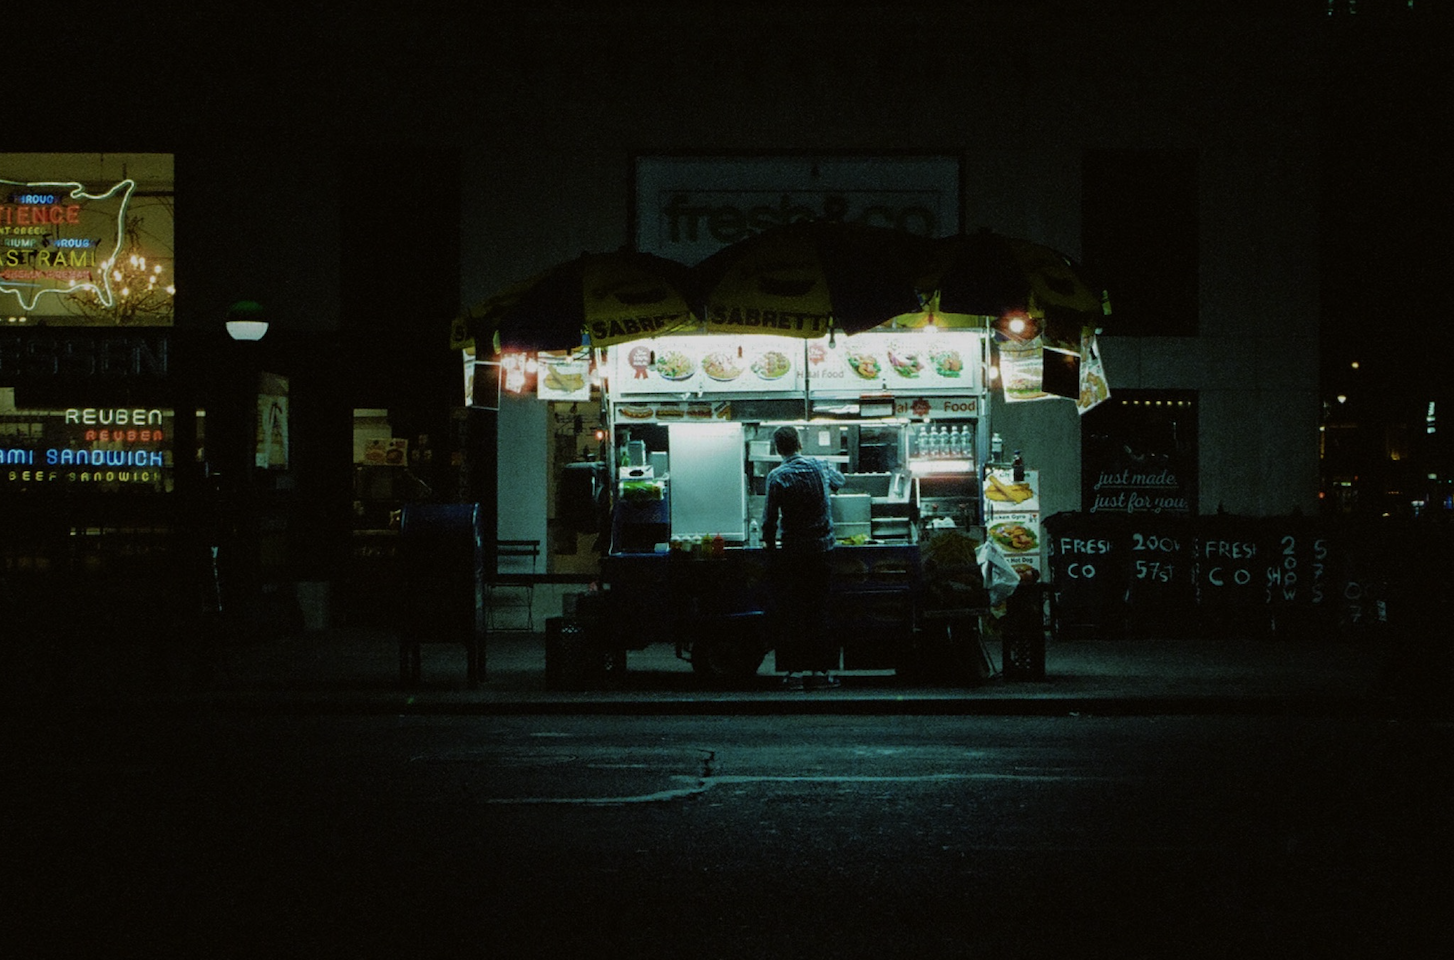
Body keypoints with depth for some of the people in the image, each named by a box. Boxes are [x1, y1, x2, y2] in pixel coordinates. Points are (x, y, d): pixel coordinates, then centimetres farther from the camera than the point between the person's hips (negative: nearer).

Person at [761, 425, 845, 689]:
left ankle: (797, 669, 2)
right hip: (822, 547, 2)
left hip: (792, 552, -2)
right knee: (819, 608, 6)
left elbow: (771, 516, -7)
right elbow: (839, 481, 23)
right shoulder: (819, 466, 1)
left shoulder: (777, 477, -9)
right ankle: (821, 669, 5)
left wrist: (769, 542, 10)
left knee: (792, 610, 3)